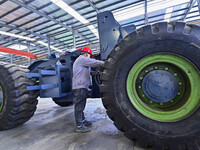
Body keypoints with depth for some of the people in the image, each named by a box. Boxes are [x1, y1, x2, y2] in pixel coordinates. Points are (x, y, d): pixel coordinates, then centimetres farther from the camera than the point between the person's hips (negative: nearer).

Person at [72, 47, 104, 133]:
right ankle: (79, 126, 0)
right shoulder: (82, 59, -6)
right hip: (80, 87, -11)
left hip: (82, 86, 11)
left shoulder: (82, 61, 27)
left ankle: (82, 121, 30)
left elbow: (89, 72, 28)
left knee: (81, 106, 18)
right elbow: (94, 63, -12)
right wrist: (105, 63, -4)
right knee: (79, 106, -7)